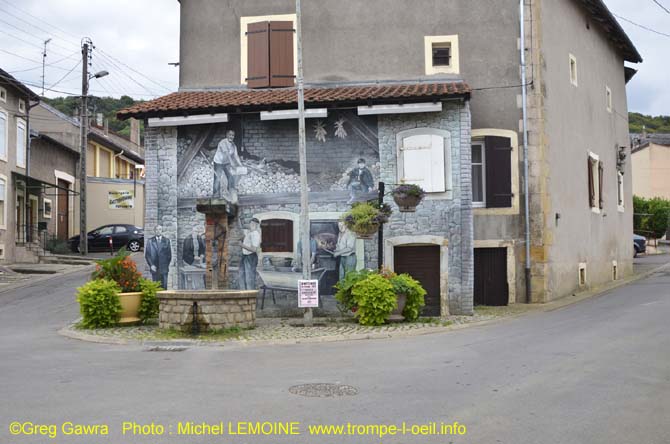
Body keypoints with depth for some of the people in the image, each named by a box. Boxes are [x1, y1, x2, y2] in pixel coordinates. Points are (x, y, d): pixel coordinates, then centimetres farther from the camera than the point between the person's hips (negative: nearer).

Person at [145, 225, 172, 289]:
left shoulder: (166, 241, 7)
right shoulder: (150, 241, 6)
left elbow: (169, 254, 8)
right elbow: (147, 255, 5)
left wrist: (167, 265, 1)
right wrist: (151, 265, -5)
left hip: (164, 268, 0)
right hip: (154, 268, 0)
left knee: (164, 286, -3)